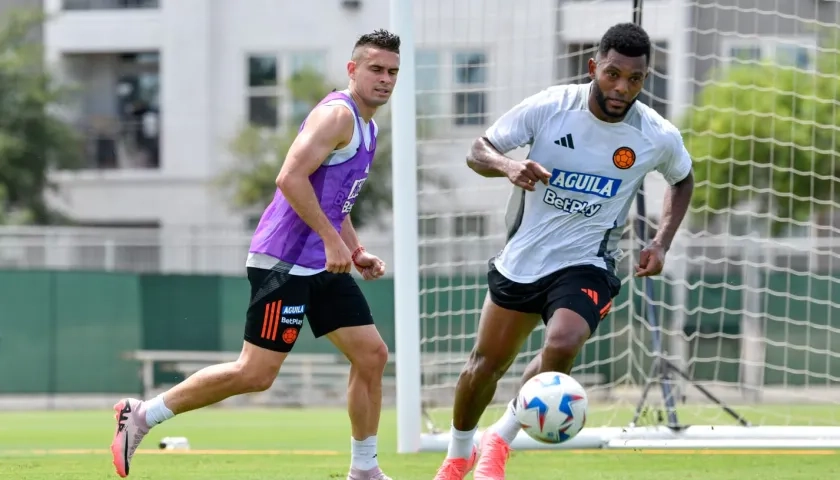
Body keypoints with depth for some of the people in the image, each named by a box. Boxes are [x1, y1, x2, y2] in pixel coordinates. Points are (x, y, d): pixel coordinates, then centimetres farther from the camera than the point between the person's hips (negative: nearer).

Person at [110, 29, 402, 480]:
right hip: (284, 260, -10)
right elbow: (291, 178, -24)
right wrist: (332, 240, -24)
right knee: (256, 373, -10)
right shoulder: (337, 114, -13)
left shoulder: (368, 128, 18)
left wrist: (357, 252, 16)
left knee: (372, 355, 4)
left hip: (322, 265, 10)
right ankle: (141, 415, 0)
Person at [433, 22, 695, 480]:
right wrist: (508, 166, -31)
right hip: (521, 259, 2)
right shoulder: (548, 107, -15)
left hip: (585, 266, -2)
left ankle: (500, 440, -6)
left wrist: (661, 243, -2)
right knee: (485, 363, 13)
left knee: (562, 345, -30)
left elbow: (682, 180, 11)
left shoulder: (659, 138, -12)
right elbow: (479, 151, -8)